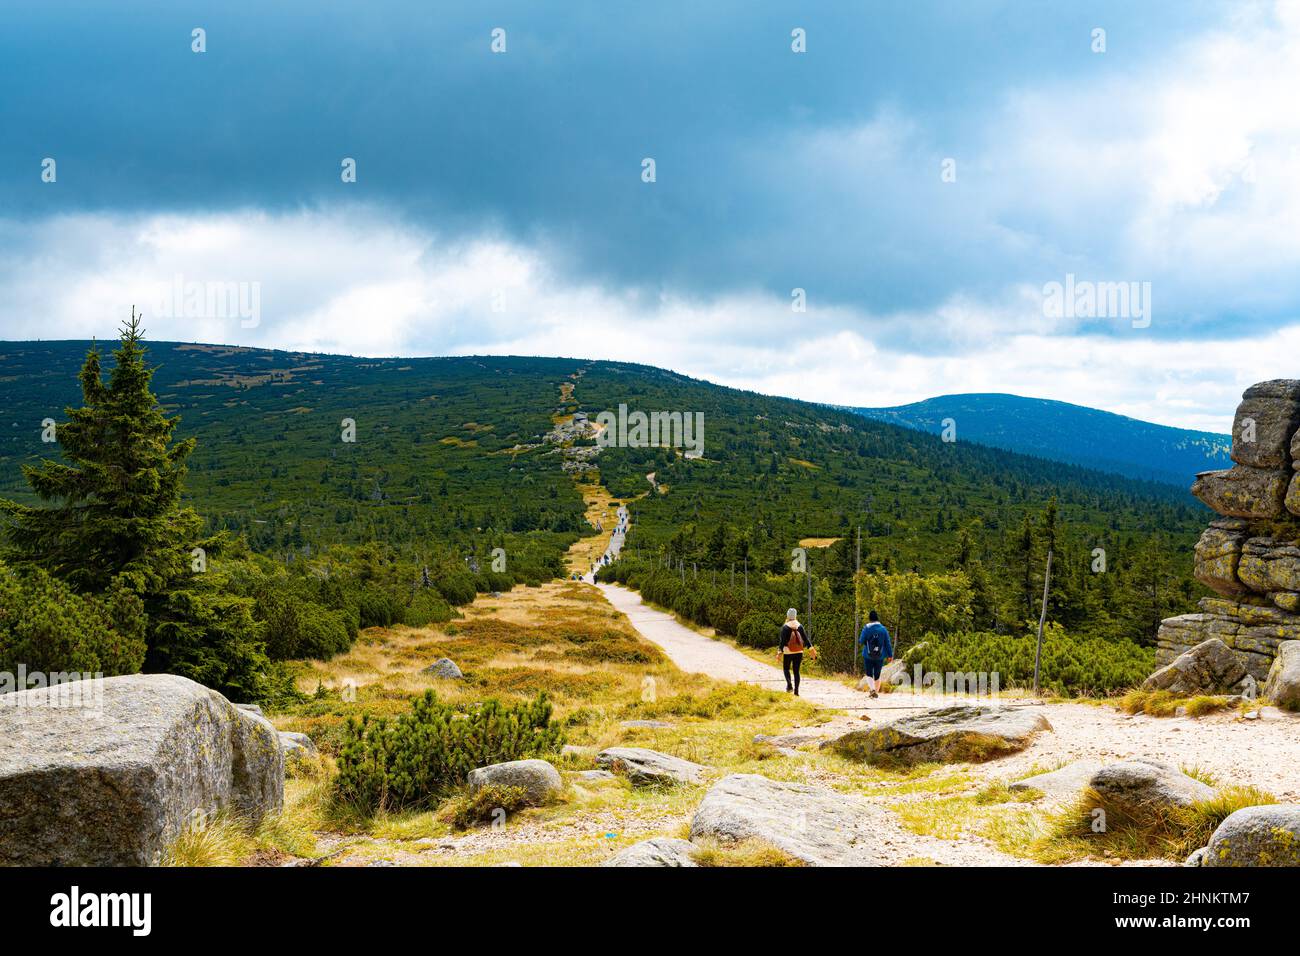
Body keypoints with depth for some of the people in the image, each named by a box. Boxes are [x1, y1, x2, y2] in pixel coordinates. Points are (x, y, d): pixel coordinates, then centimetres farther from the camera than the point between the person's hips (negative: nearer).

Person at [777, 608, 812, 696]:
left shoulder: (785, 627, -7)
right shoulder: (800, 626, 3)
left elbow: (782, 640, -10)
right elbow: (805, 638, 1)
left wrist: (780, 651, -10)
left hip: (788, 652, -3)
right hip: (799, 652, 3)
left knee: (786, 668, 13)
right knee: (796, 671, 9)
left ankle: (789, 685, -11)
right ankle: (796, 691, 4)